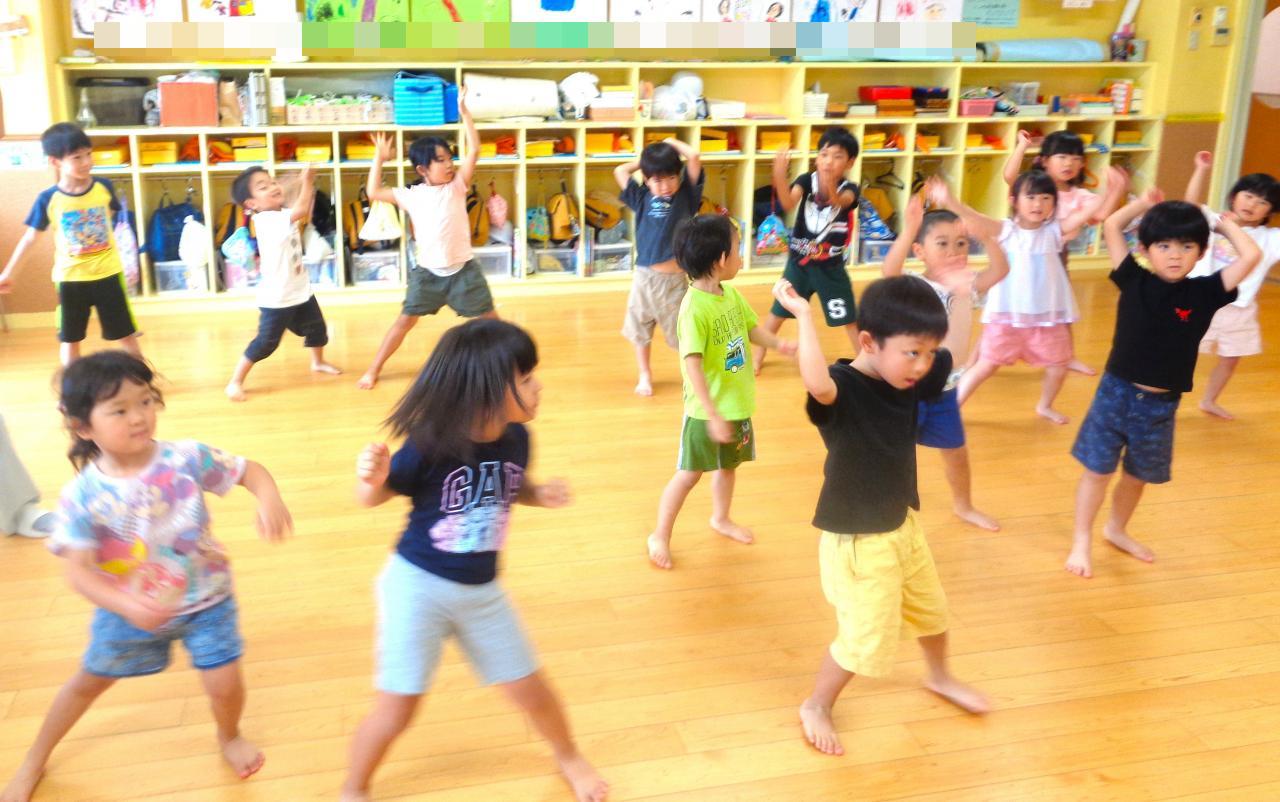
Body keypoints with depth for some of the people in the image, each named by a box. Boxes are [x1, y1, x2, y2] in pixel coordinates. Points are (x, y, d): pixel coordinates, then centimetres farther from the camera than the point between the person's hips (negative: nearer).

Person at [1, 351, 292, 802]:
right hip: (129, 610, 1)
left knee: (225, 684, -5)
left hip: (204, 601, -1)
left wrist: (269, 498, -36)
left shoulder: (186, 458, -22)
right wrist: (126, 604, -38)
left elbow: (248, 471, -12)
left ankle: (229, 737, 34)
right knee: (89, 681, 20)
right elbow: (78, 570, -21)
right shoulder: (82, 495, -22)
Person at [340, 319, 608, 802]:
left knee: (530, 689, 16)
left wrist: (541, 493, -9)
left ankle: (569, 757, 46)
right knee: (396, 711, 2)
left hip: (482, 591, 5)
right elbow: (374, 499, -11)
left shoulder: (516, 437, -11)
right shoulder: (431, 447, -26)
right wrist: (371, 478, -34)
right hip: (418, 585, -4)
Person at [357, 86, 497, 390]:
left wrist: (464, 111, -18)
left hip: (463, 269, 0)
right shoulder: (412, 196, -2)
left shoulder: (457, 186, -5)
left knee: (488, 318, 6)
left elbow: (474, 149, -14)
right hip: (428, 272, 1)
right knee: (405, 320, 6)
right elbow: (373, 192, 0)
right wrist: (380, 157, -1)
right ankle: (374, 369, 15)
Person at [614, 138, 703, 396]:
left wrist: (671, 143, 1)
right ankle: (645, 376, 32)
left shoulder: (686, 195, -3)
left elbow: (693, 157, -13)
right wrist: (644, 160, 10)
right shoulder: (642, 198, 3)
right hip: (645, 276, 3)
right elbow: (619, 171, 3)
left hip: (676, 279, -2)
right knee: (641, 330, 15)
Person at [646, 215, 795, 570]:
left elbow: (751, 327, 14)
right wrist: (713, 414, -32)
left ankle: (721, 518, 46)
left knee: (729, 464, 24)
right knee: (689, 473, 4)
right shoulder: (694, 307, -28)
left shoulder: (732, 294, -2)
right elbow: (692, 365, -31)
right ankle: (660, 535, 21)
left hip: (738, 404, 8)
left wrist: (778, 343, -6)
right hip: (708, 409, -8)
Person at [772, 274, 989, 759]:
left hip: (903, 524, 8)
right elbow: (816, 383, -52)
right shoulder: (842, 389, -28)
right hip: (858, 539, -8)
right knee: (864, 639, 1)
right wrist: (802, 315, -46)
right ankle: (817, 707, 27)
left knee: (931, 610, 27)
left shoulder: (911, 380, -6)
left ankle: (940, 677, 57)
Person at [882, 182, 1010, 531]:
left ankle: (963, 506, 46)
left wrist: (983, 233, -34)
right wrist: (908, 230, -53)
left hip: (945, 388, 6)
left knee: (956, 450, 23)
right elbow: (889, 272, -39)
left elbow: (1001, 269, -19)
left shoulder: (966, 285, -3)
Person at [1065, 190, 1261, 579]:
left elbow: (1251, 256, -13)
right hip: (1116, 392, -2)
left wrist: (1225, 223, 0)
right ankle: (1081, 542, 18)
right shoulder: (1134, 281, -7)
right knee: (1097, 470, 5)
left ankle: (1117, 530, 42)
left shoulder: (1204, 293, -6)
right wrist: (1146, 202, 3)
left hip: (1161, 404, 2)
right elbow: (1111, 226, -6)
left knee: (1138, 474, 20)